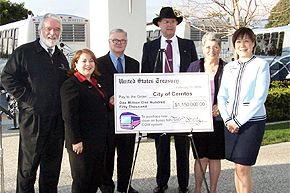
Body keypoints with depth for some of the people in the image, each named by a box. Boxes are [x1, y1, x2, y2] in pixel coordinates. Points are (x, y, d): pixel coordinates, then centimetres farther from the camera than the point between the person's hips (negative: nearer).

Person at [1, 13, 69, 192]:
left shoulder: (61, 57, 16)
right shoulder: (24, 52, -2)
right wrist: (27, 98, -11)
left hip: (57, 118, 5)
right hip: (33, 117, -5)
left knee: (53, 162, 12)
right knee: (28, 162, 3)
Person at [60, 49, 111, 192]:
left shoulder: (95, 83, 15)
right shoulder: (71, 84, -12)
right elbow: (69, 115, -18)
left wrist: (109, 104, 10)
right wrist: (76, 141, -21)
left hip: (98, 142, 8)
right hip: (82, 143, -8)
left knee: (96, 179, 14)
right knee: (81, 181, 2)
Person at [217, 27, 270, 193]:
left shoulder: (261, 65, -3)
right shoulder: (229, 67, 13)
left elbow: (260, 98, -10)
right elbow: (222, 96, 11)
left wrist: (239, 121, -12)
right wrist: (227, 119, -5)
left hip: (252, 121, -5)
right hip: (231, 122, 5)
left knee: (243, 168, -7)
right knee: (237, 166, 8)